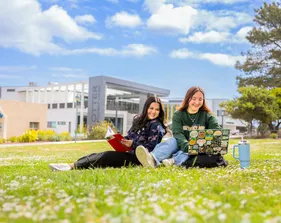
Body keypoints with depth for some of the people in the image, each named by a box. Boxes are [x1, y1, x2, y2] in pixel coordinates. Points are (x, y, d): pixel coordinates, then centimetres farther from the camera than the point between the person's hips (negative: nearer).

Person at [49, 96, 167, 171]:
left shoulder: (156, 125, -9)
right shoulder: (139, 120, 12)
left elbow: (151, 148, -16)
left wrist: (133, 144, -23)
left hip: (138, 158, -8)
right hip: (130, 153, 8)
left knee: (106, 156, -23)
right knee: (97, 154, -7)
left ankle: (73, 166, -26)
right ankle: (72, 164, -18)